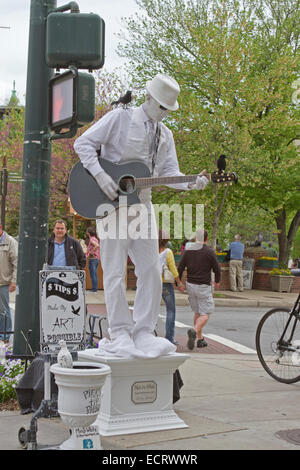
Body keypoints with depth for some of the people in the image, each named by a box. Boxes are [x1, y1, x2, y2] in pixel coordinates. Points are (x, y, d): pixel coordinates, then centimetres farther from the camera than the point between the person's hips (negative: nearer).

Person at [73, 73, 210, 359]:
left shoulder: (165, 135, 15)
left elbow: (169, 172, 10)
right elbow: (83, 143, -7)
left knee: (151, 270, 2)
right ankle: (119, 335, 4)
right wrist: (100, 176, -19)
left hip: (142, 204, 6)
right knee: (115, 272, -3)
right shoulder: (120, 118, -3)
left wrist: (191, 184, -10)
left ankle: (143, 333, 10)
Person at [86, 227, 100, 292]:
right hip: (97, 259, 9)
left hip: (92, 259, -9)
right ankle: (95, 288, 17)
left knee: (93, 275, -5)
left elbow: (97, 245, -31)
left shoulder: (92, 239, -13)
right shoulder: (95, 239, 14)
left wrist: (92, 252, -21)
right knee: (94, 275, 13)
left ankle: (94, 289, -3)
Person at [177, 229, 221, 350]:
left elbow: (180, 269, -1)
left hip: (190, 285, 5)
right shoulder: (209, 252, -9)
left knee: (197, 313, 18)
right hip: (204, 287, -5)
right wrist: (217, 281, 15)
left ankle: (200, 338, 21)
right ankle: (194, 331, -28)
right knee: (205, 314, -1)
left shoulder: (187, 251, 2)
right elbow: (217, 269, -4)